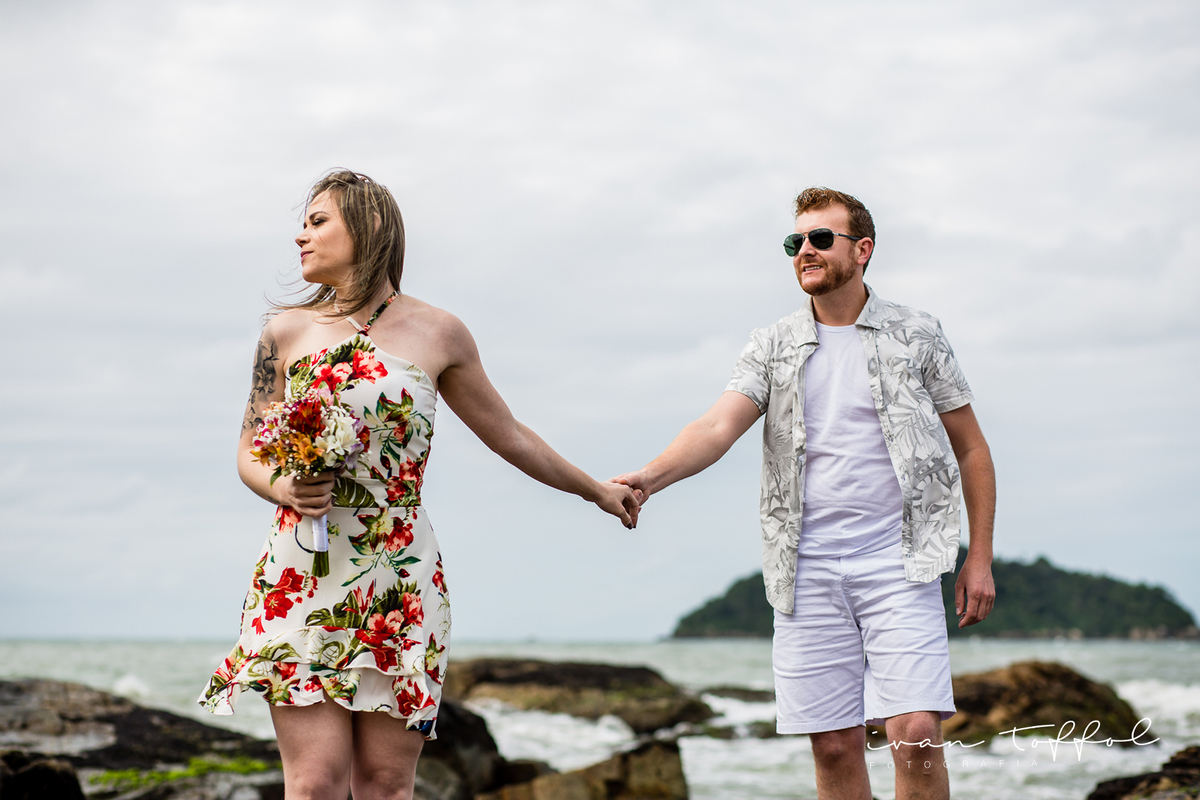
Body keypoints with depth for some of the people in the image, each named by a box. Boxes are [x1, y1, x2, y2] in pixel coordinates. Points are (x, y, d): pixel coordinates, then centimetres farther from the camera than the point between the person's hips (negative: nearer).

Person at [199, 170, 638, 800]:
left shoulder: (438, 334, 7)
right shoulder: (287, 332, 8)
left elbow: (508, 436, 19)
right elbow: (250, 455, 13)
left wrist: (595, 491, 27)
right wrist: (286, 491, -10)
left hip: (400, 582, 0)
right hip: (301, 577, 0)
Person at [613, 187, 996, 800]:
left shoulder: (916, 336, 6)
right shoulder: (773, 347, 9)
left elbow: (970, 448, 11)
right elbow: (719, 426, -7)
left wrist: (980, 557, 4)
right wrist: (651, 476, -26)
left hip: (898, 564, -2)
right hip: (808, 571, 2)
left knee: (915, 736, -13)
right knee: (835, 747, 4)